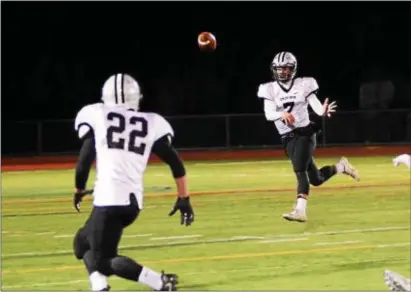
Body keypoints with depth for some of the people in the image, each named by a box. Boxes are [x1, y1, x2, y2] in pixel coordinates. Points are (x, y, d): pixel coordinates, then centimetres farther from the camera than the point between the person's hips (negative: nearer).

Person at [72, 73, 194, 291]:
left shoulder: (96, 116, 5)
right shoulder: (151, 124, 13)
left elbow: (85, 159, 4)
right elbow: (176, 164, 12)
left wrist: (79, 190, 21)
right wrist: (183, 199, 21)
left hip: (110, 199, -5)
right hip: (133, 201, 5)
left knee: (104, 261, 2)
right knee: (82, 241, 23)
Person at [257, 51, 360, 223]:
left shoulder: (303, 85, -3)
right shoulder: (270, 89, 1)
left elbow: (317, 107, -11)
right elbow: (268, 114, -13)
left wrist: (323, 111, -36)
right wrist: (282, 114, -34)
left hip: (304, 133, -3)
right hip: (288, 138, 3)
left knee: (300, 170, -21)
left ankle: (300, 210, -25)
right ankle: (340, 167, 37)